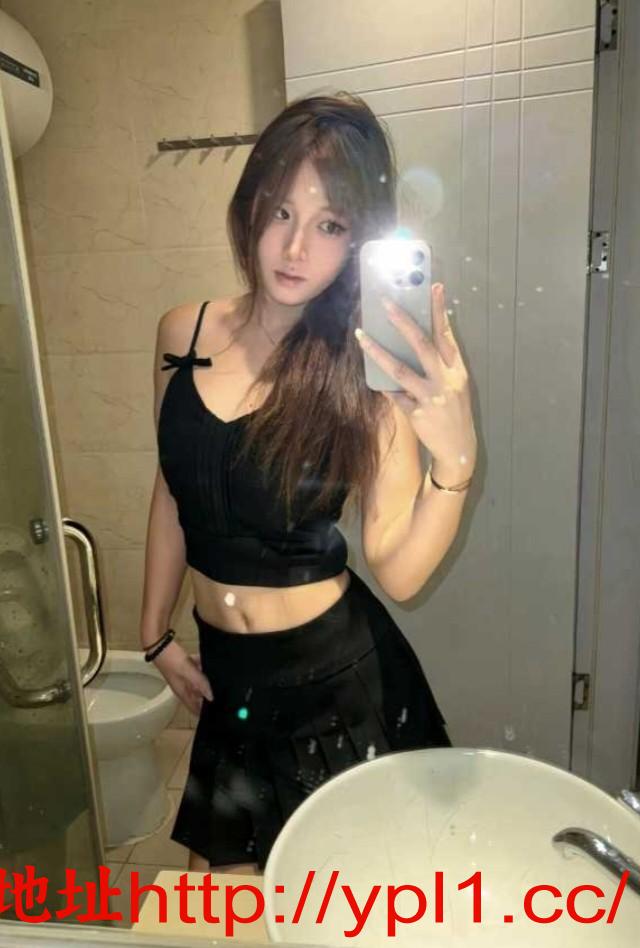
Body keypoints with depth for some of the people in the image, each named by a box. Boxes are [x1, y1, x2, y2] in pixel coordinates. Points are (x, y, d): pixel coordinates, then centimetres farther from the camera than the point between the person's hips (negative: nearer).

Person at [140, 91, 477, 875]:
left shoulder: (369, 370, -17)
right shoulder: (184, 334, -5)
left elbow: (398, 571, -20)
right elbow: (172, 492, 6)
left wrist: (454, 461, -38)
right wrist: (156, 633, 13)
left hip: (335, 673, -4)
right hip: (225, 670, 4)